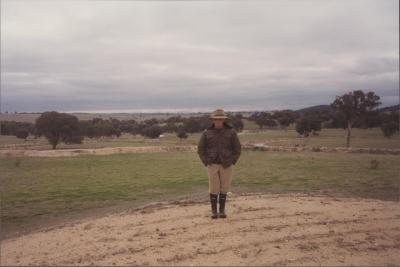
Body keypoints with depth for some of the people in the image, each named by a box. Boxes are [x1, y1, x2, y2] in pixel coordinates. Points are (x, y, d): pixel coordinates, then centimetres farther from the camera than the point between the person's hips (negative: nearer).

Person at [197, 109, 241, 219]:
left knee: (224, 188, 6)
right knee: (213, 188, 2)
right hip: (212, 165, 0)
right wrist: (206, 162, -4)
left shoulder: (231, 132, -2)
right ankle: (214, 211, 13)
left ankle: (222, 210, 18)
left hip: (226, 165, 0)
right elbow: (200, 148, 4)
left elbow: (237, 148, 1)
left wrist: (232, 161, -7)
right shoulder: (207, 133, -1)